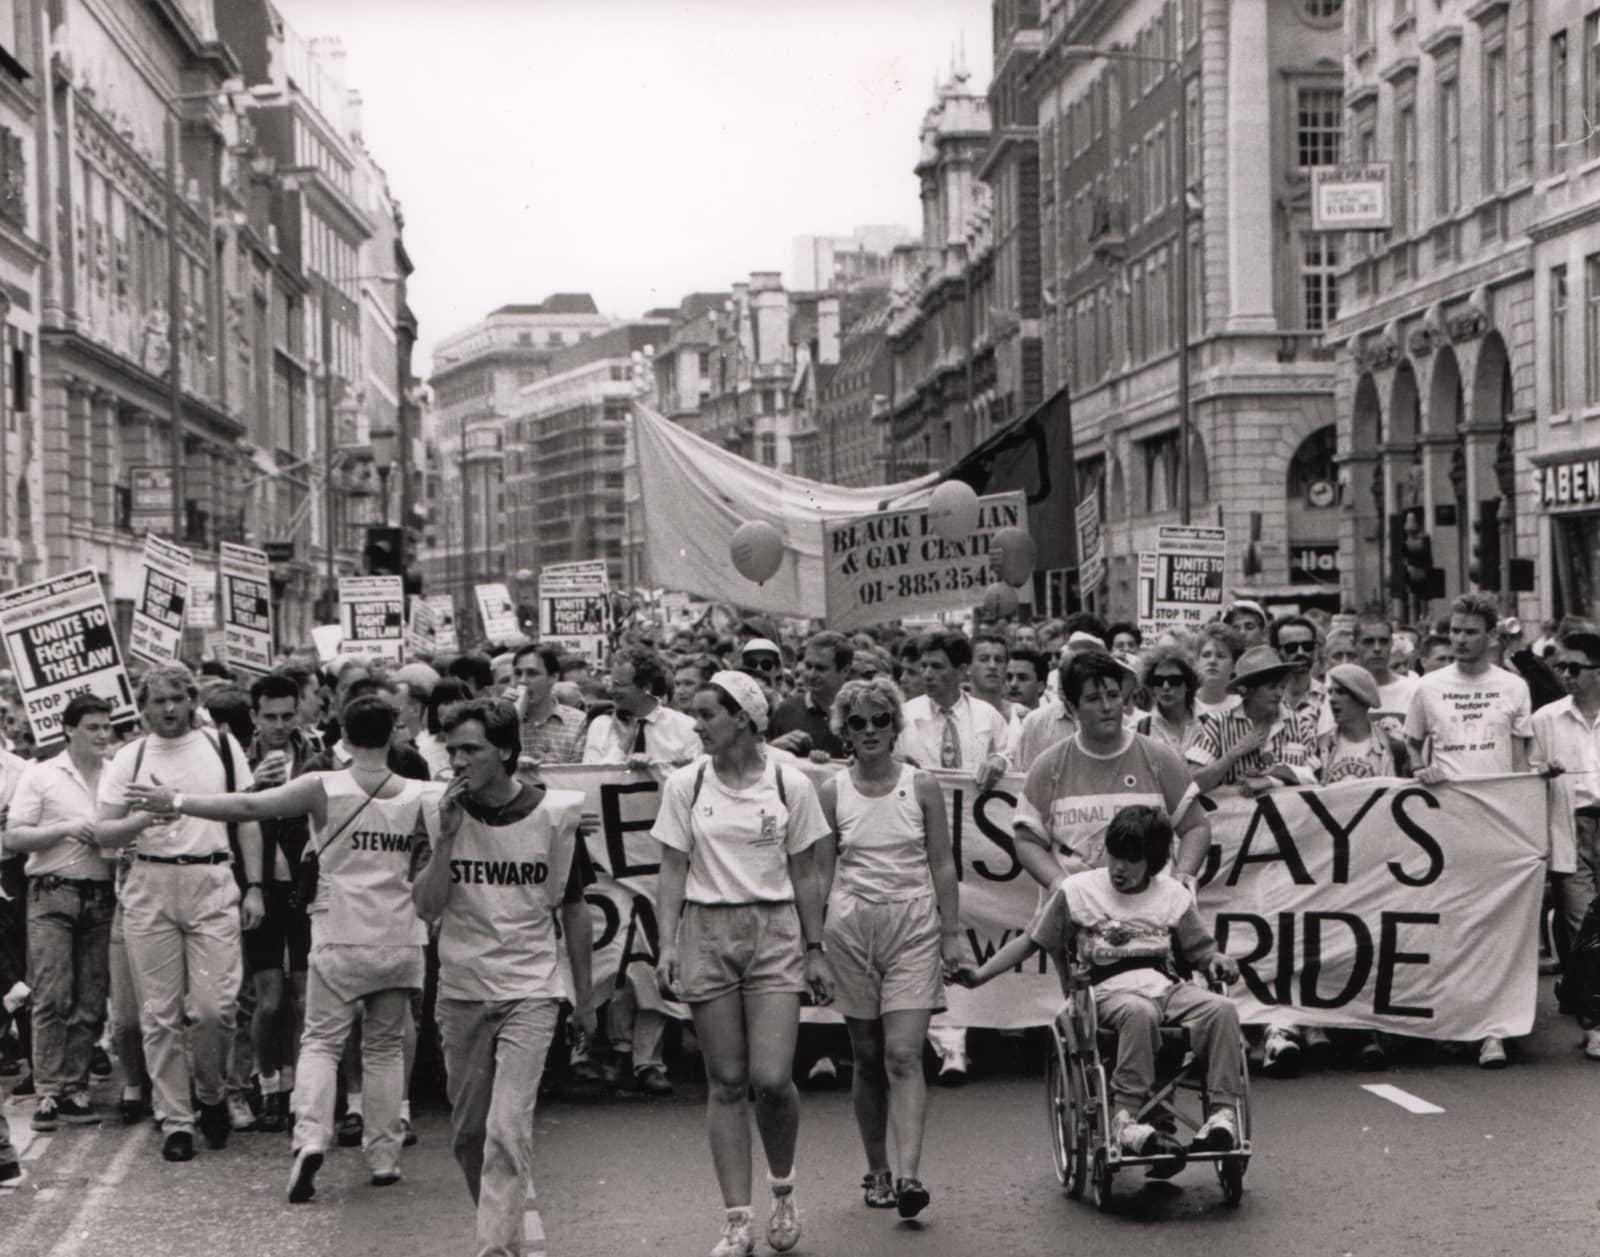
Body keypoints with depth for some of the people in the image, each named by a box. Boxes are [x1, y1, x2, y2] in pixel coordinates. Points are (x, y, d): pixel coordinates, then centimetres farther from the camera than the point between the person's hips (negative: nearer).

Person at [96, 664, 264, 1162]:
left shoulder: (222, 745, 8)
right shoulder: (130, 757, 7)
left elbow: (247, 818, 10)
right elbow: (103, 833, 3)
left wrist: (254, 887, 3)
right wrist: (146, 817, -17)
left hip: (212, 883, -1)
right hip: (149, 886, 1)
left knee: (214, 1005, -9)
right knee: (160, 1013, 2)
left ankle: (211, 1093, 18)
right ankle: (174, 1120, 11)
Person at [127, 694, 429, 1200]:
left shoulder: (323, 787, -8)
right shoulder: (418, 795, 0)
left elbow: (248, 807, -10)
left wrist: (177, 802, -2)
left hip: (341, 939, -2)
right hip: (401, 941, 2)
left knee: (320, 1041, 6)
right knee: (384, 1048, 13)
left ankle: (311, 1136, -14)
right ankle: (384, 1157, 13)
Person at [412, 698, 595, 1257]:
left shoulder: (554, 812, -6)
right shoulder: (446, 814, -2)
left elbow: (574, 909, 5)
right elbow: (427, 907, -7)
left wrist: (584, 996, 10)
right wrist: (447, 837, -19)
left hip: (530, 990, -3)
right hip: (461, 991, 3)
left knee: (508, 1128, -15)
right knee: (467, 1133, 11)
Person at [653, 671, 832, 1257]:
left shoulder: (790, 785, 0)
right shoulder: (685, 784, 2)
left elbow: (804, 876, 5)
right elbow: (672, 871, 3)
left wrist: (816, 951, 5)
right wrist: (667, 944, -6)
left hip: (775, 932, -1)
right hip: (707, 933, 1)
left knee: (771, 1078, -11)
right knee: (726, 1082, 2)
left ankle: (783, 1186, 18)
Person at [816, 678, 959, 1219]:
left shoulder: (922, 785, 1)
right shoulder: (832, 792, 4)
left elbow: (942, 864, 5)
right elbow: (822, 870, 8)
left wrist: (951, 932, 2)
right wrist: (814, 938, 5)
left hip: (913, 921, -2)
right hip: (851, 923, 2)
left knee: (903, 1055, -12)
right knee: (867, 1057, 7)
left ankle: (909, 1174, -18)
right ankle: (877, 1171, 19)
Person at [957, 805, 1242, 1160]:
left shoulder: (1173, 894, 14)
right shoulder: (1076, 891, 8)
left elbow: (1200, 948, 20)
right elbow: (1031, 941, 13)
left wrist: (1217, 960, -4)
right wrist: (980, 974, 5)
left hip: (1166, 987, 3)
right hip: (1109, 991, -3)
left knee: (1221, 1008, -28)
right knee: (1139, 1012, -40)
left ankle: (1224, 1112, -30)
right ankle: (1125, 1119, -40)